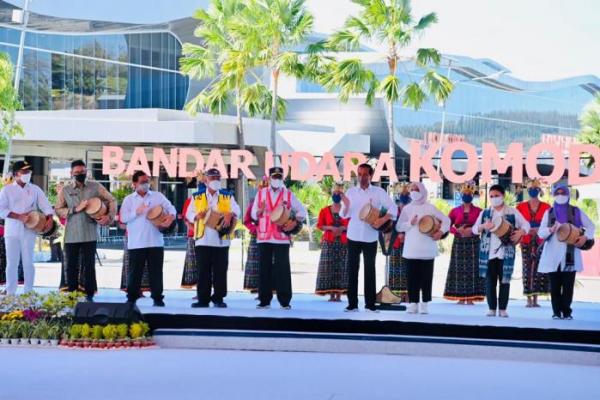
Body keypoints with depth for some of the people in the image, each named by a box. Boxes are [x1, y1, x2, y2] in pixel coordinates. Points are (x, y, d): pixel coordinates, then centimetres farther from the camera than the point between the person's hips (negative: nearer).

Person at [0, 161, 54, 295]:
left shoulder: (35, 189, 7)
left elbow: (45, 205, 3)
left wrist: (49, 219, -17)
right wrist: (19, 217, -16)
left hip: (29, 231, 1)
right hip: (12, 231, -1)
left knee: (28, 262, 4)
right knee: (12, 263, 1)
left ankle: (29, 292, 11)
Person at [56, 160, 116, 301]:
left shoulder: (95, 187, 2)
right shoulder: (65, 190, 3)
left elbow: (112, 200, 7)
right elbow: (58, 210, -1)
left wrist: (109, 216, -8)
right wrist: (75, 209, -15)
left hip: (89, 234, -1)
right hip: (71, 235, 1)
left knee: (89, 266, 1)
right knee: (71, 266, 6)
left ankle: (89, 295, 7)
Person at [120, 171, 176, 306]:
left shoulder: (158, 196, 9)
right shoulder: (129, 199, 6)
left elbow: (171, 208, 6)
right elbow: (123, 218, -1)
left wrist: (171, 216, -16)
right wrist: (136, 212, -15)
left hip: (155, 242, 1)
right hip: (136, 243, -1)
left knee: (156, 271, 2)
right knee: (135, 271, 4)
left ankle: (157, 298, 8)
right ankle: (132, 298, 11)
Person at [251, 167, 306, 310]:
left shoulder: (288, 194, 5)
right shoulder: (261, 193, 9)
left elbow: (302, 211, 10)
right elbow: (253, 215, 9)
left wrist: (294, 223, -6)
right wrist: (260, 210, -13)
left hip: (282, 237, -2)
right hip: (264, 237, 2)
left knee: (282, 268, -4)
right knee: (264, 268, 2)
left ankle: (285, 301, 0)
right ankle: (264, 300, 9)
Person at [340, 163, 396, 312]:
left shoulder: (379, 192, -2)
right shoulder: (351, 191, 2)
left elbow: (393, 208, -7)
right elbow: (344, 215, 2)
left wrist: (383, 220, -20)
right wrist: (346, 205, -19)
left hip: (370, 237, -1)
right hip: (353, 236, 1)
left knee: (370, 270, 4)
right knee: (352, 269, 1)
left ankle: (370, 304, 9)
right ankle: (352, 303, 6)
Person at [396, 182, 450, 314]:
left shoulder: (430, 207, 2)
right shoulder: (407, 208, 8)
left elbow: (446, 220, 3)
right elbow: (398, 227, 2)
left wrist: (440, 232, -10)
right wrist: (410, 223, -14)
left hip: (427, 249, -2)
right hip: (411, 249, 2)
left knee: (426, 276, 0)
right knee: (412, 277, 0)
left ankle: (424, 304, 6)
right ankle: (413, 303, 6)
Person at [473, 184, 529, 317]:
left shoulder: (512, 212, 3)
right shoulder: (485, 213, 9)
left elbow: (526, 225, 8)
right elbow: (474, 229, 6)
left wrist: (520, 232, -13)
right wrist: (484, 226, -15)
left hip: (505, 253, -2)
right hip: (488, 252, 2)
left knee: (505, 280, 1)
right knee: (490, 281, 3)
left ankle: (502, 309, 8)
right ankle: (492, 308, 9)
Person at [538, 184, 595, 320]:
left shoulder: (576, 211, 7)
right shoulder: (549, 212, 10)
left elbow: (591, 226, 12)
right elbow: (540, 232, 6)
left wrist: (585, 237, -7)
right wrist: (551, 229, -15)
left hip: (570, 254, -1)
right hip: (553, 255, 1)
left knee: (568, 285, -3)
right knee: (554, 286, 1)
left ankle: (567, 312, 4)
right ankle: (556, 312, 7)